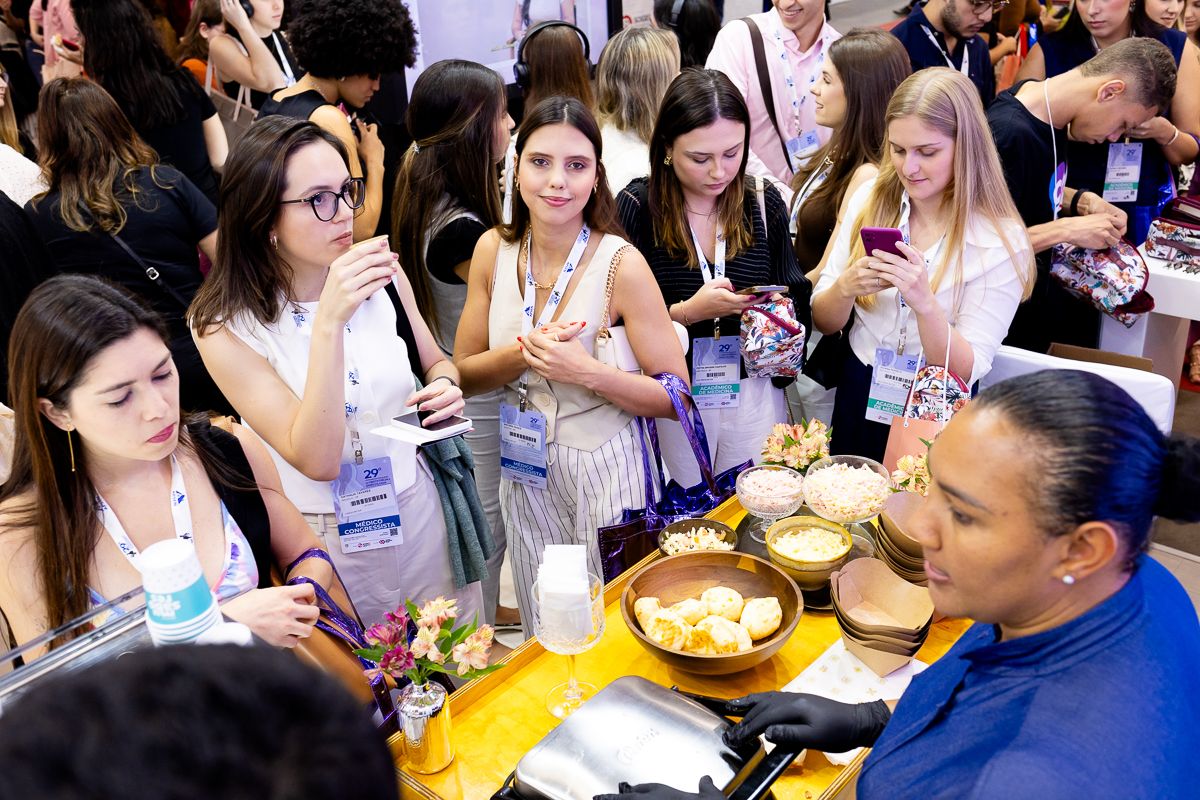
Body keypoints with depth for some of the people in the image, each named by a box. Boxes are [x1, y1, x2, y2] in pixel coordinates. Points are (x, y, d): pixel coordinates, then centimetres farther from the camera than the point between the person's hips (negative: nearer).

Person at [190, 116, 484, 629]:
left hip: (421, 514, 3)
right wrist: (328, 322, -32)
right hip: (325, 544, -3)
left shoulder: (382, 276, -7)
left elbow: (436, 363, 12)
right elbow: (317, 461, -25)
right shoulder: (225, 326, -17)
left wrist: (445, 388, -12)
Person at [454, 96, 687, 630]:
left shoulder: (621, 265, -17)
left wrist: (587, 371, -27)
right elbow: (463, 375, 1)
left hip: (603, 470, -4)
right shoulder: (493, 250, -3)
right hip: (526, 473, 4)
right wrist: (524, 350, -18)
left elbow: (676, 397, -13)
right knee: (543, 633, 20)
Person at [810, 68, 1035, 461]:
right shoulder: (871, 198, -3)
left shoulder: (1001, 241, -12)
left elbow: (965, 372, -14)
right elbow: (822, 321, 1)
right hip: (858, 399, 2)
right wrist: (846, 287, -20)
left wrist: (924, 303, -30)